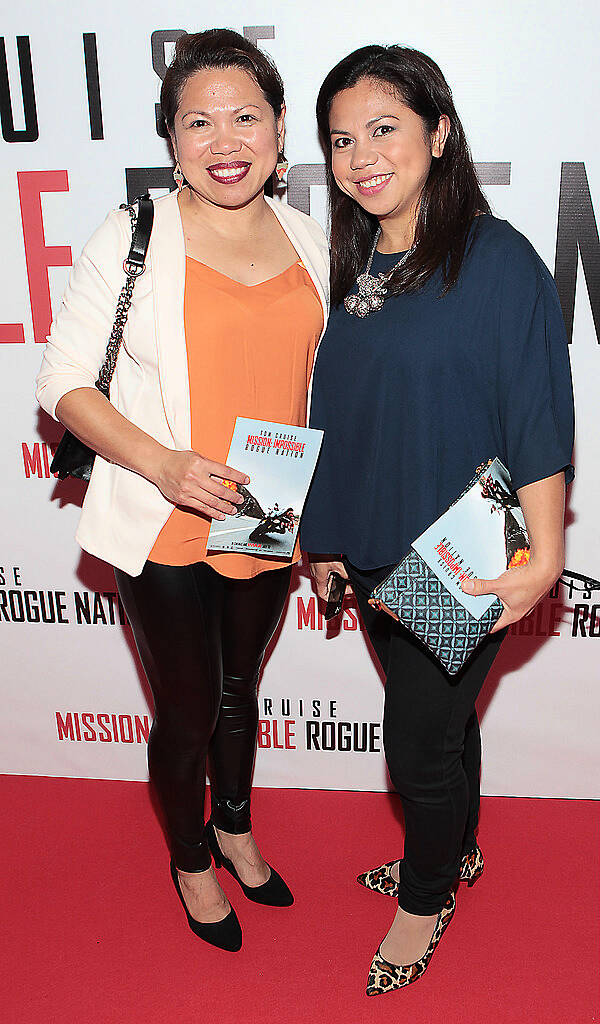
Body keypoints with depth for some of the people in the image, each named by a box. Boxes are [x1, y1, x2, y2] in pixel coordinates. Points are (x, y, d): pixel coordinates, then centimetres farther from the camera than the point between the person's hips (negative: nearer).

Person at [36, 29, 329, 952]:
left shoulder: (307, 242, 3)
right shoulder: (132, 242, -11)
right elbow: (63, 382, -10)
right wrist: (162, 463, -24)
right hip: (164, 529, -4)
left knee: (240, 688, 24)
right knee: (186, 713, 11)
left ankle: (236, 827, 51)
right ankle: (192, 860, 41)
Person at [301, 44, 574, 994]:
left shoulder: (497, 259, -14)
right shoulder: (355, 266, 7)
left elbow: (540, 419, -16)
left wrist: (545, 559, -19)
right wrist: (329, 538, 14)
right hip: (375, 554, 6)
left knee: (420, 740, 8)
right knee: (438, 716, 23)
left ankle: (427, 901, 35)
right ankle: (455, 851, 48)